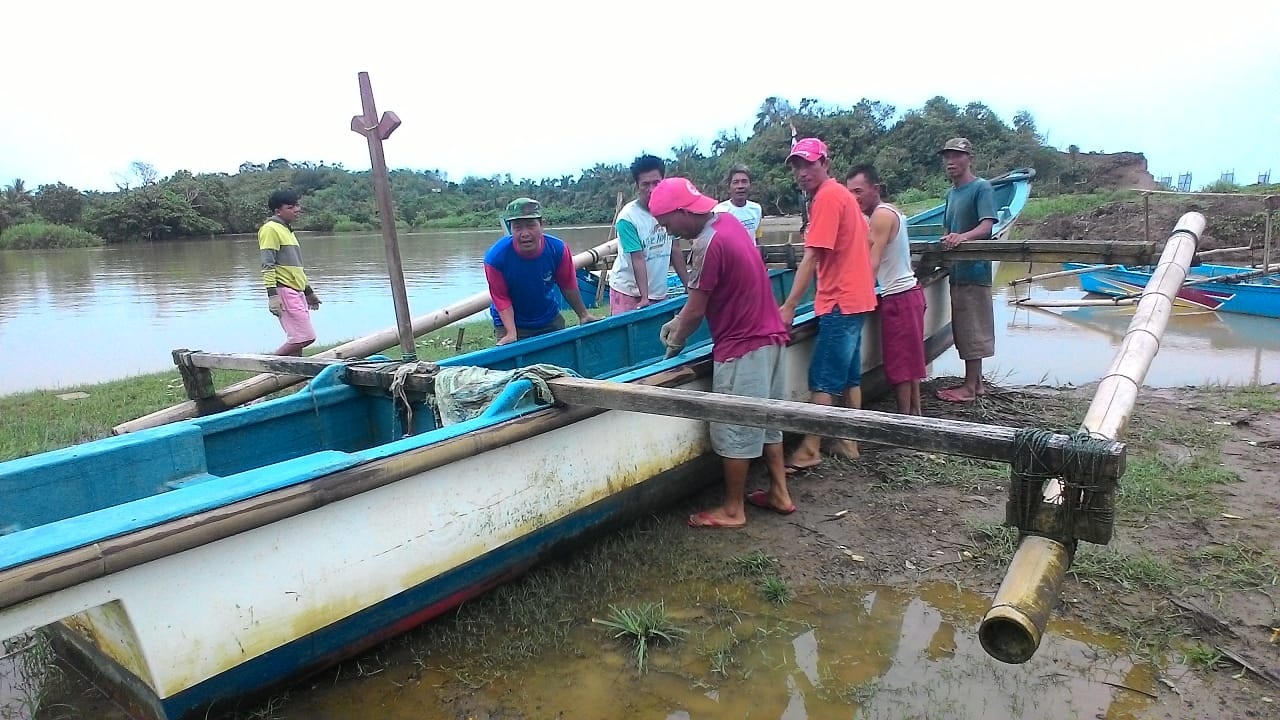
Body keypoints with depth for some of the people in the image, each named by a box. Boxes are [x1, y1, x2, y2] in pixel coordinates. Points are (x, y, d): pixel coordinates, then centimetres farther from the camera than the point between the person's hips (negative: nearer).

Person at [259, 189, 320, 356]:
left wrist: (309, 291, 29)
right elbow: (267, 266, -15)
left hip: (297, 292, 9)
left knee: (296, 340, 6)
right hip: (284, 291, -9)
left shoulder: (287, 230, 23)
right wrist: (272, 295, -22)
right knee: (305, 337, -14)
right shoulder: (270, 229, -7)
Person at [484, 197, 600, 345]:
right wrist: (511, 333, -28)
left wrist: (583, 315, 3)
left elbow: (569, 287, -5)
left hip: (550, 321, 3)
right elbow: (501, 299, -19)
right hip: (509, 324, -3)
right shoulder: (495, 258, -25)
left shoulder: (558, 249, -19)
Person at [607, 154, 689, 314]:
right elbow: (638, 260, -17)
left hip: (659, 292, 5)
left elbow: (675, 250, 7)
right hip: (628, 292, -4)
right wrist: (644, 297, -21)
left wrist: (689, 285, 8)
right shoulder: (627, 218, -15)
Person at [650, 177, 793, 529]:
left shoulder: (708, 244, -21)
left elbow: (697, 309, -15)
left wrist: (676, 341, 3)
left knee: (734, 430, 2)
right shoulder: (727, 221, 7)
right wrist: (677, 322, 15)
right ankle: (779, 493, 28)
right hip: (770, 336, 10)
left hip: (742, 348, -10)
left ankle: (733, 510, 14)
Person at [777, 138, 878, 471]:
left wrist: (789, 306, -22)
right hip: (856, 298, 10)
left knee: (822, 381, -5)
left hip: (840, 303, -10)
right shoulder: (841, 193, 14)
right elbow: (865, 240, 22)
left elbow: (812, 257, -21)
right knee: (850, 376, 14)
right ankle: (849, 442, 22)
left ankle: (809, 451, 1)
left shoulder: (826, 197, -15)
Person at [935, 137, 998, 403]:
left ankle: (970, 388, 3)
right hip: (957, 269, 9)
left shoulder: (981, 188, -8)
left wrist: (963, 237, -36)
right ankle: (975, 381, 23)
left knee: (972, 330, -3)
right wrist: (945, 242, 6)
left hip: (974, 269, -8)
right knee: (963, 329, 13)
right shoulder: (951, 192, 17)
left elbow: (987, 225, -20)